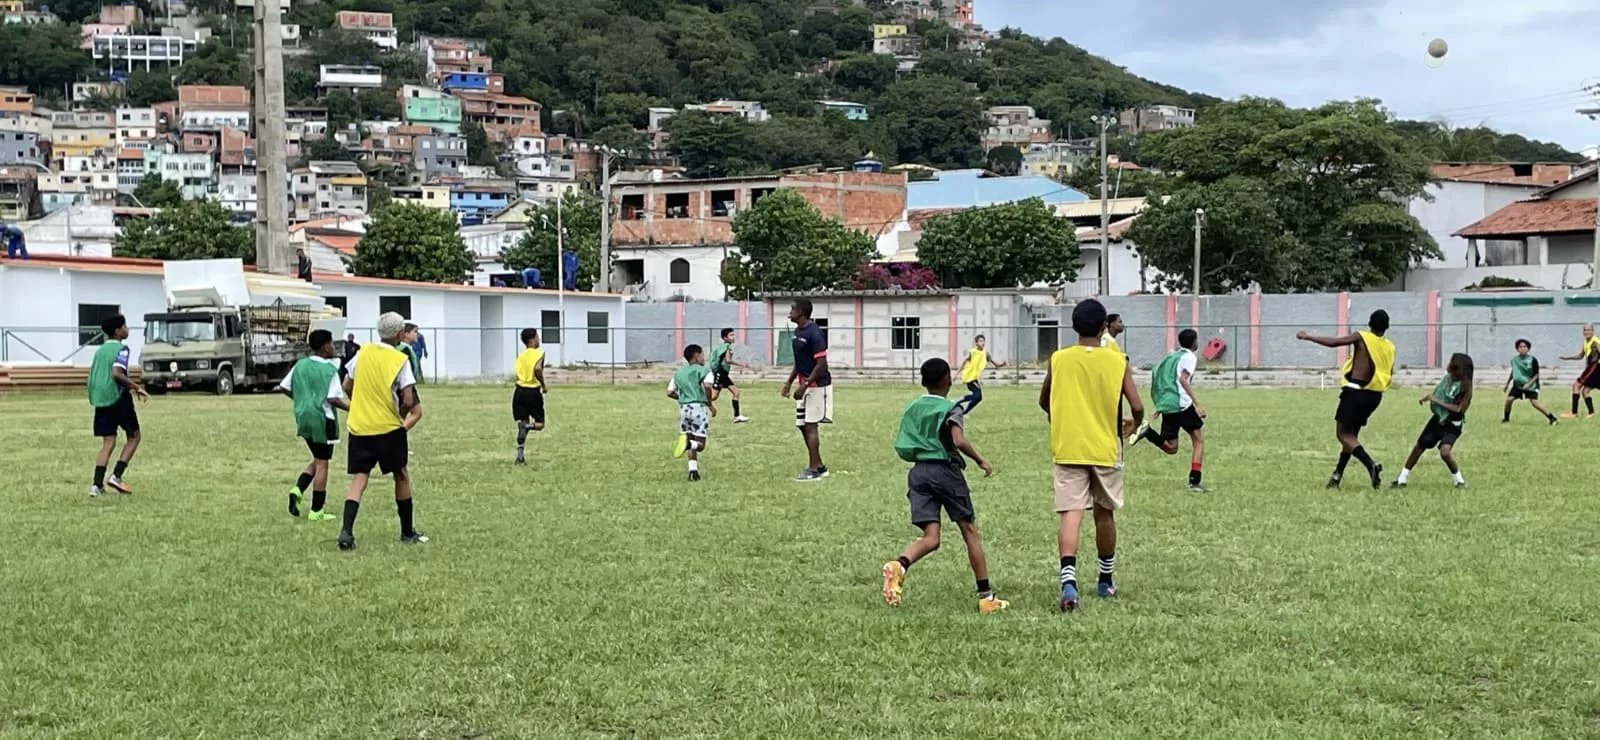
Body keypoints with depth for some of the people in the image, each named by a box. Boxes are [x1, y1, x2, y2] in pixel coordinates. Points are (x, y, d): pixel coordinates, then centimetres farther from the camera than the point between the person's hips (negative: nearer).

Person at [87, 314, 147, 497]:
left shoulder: (100, 350, 15)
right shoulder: (121, 349, -9)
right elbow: (116, 373, -23)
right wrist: (136, 387, -17)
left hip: (100, 400, 7)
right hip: (118, 399, -7)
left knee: (108, 443, 8)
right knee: (134, 437, 10)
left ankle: (97, 485, -4)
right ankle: (116, 476, -3)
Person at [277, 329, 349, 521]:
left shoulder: (300, 365, 5)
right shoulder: (329, 369, -13)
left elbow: (283, 388, 8)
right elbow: (333, 399, -19)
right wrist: (349, 408, -4)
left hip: (303, 418, 6)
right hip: (323, 419, -6)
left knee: (317, 460, 22)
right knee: (322, 463, 3)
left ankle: (298, 490, -1)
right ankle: (316, 511, 5)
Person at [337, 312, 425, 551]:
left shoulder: (363, 353, 4)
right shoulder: (400, 360, -9)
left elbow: (347, 387, 13)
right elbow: (408, 401, -13)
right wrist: (401, 416, 7)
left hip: (359, 427, 3)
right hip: (389, 428, -3)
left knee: (359, 479, 1)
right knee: (401, 476, 14)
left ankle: (346, 531, -16)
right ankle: (407, 532, 21)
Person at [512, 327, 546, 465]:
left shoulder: (521, 356, 12)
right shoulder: (539, 353, -6)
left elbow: (518, 374, 7)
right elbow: (537, 369, -25)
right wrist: (544, 385, -12)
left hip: (519, 391, 5)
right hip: (533, 392, -5)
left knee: (522, 425, 9)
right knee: (539, 424, 10)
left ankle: (520, 457, 1)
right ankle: (526, 425, -24)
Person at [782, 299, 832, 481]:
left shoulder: (814, 334, -18)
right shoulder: (798, 331, 11)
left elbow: (821, 364, -20)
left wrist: (804, 385, -22)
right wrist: (789, 382, 17)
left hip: (816, 385, -10)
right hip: (805, 385, 10)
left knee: (810, 426, -7)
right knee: (803, 425, 11)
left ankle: (814, 469, -2)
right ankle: (819, 466, 19)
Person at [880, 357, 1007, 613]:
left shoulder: (912, 408, 12)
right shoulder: (951, 409, -4)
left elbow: (902, 448, 14)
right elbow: (959, 441, -20)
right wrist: (980, 461, -7)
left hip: (918, 472, 5)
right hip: (946, 471, -4)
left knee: (930, 537, 0)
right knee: (970, 532, 7)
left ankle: (899, 564, -32)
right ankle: (986, 596, 9)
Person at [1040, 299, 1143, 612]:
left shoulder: (1058, 360, 0)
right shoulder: (1117, 361, -3)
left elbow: (1044, 402, 12)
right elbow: (1137, 406, -7)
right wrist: (1134, 423, 16)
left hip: (1067, 449, 0)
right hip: (1105, 448, 0)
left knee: (1071, 515, -6)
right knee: (1105, 514, 17)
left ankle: (1068, 578, -27)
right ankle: (1106, 581, 29)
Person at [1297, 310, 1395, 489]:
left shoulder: (1362, 338, -9)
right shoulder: (1390, 347, 7)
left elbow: (1333, 342, -16)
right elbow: (1390, 374, 11)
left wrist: (1308, 337, -8)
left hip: (1355, 392, -6)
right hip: (1374, 396, 6)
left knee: (1344, 434, -5)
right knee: (1351, 434, 19)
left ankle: (1371, 464, -25)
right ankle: (1338, 475, 22)